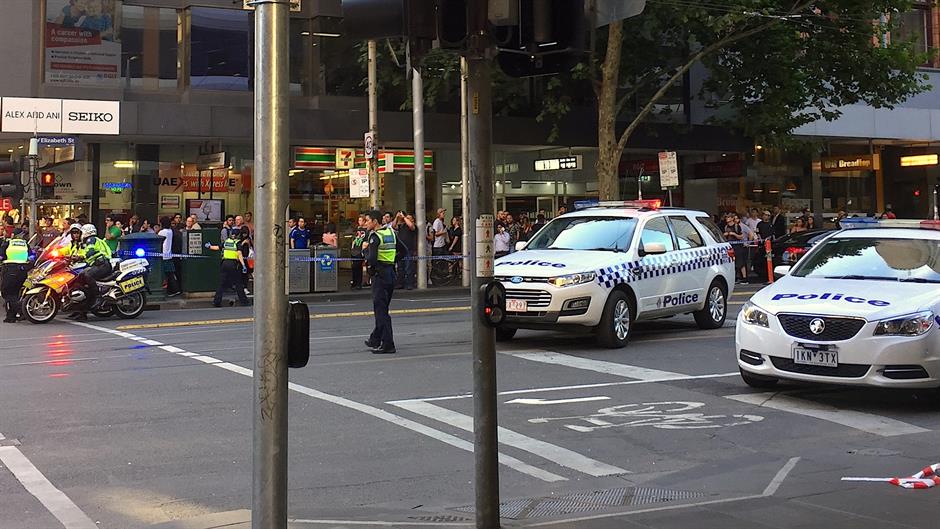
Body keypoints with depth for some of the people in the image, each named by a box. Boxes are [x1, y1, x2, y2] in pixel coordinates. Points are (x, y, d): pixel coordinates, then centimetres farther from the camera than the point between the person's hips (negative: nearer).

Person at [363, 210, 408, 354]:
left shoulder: (375, 236, -15)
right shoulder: (391, 233, 10)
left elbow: (371, 259, -23)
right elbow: (404, 251, 15)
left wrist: (366, 249, -4)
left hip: (380, 275, -8)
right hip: (391, 273, 8)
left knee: (381, 310, -5)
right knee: (382, 308, 18)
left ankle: (388, 345, -7)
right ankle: (375, 340, 30)